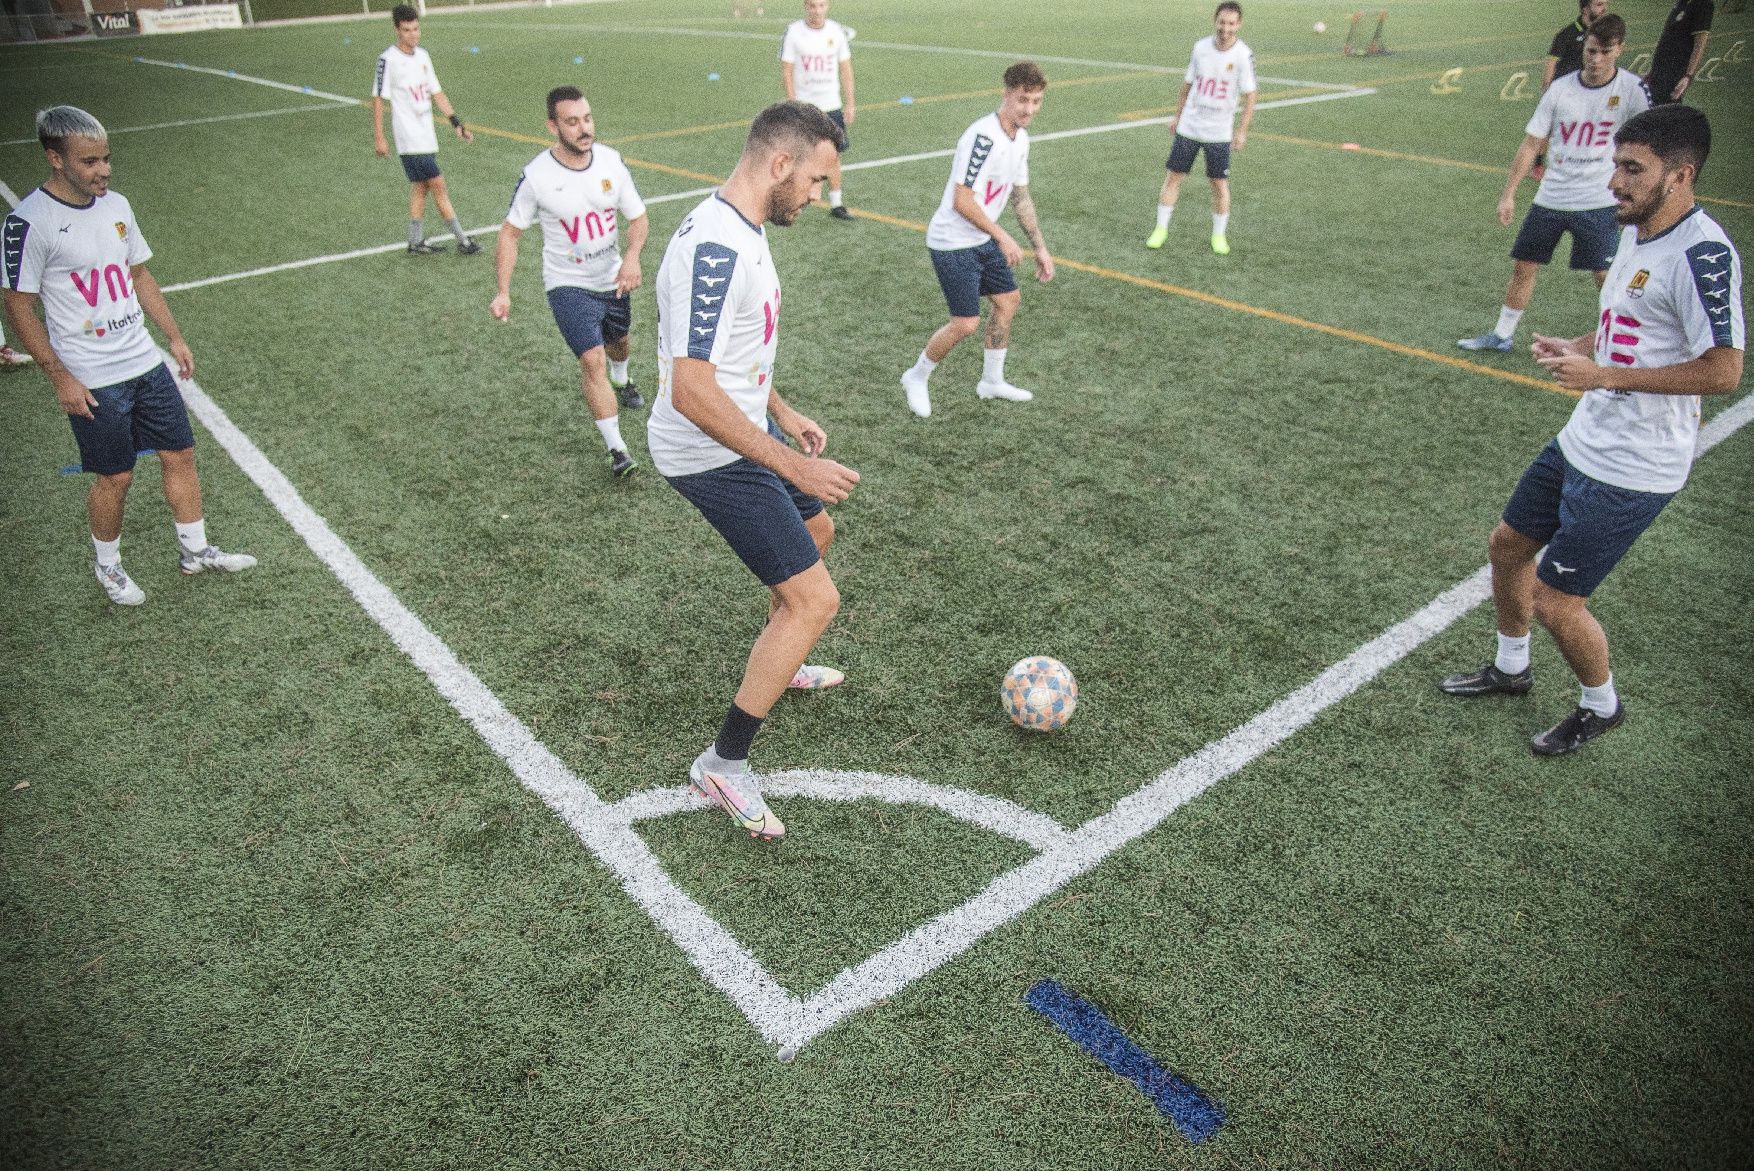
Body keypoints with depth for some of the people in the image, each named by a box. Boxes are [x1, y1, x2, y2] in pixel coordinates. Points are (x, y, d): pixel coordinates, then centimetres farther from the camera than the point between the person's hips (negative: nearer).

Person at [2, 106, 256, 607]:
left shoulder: (116, 204, 4)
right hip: (91, 380, -6)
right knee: (115, 476, 3)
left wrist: (175, 337, 14)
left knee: (180, 454, 9)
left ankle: (194, 550, 25)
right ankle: (108, 566, 26)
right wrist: (61, 378, -15)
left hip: (146, 361, 6)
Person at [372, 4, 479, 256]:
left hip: (426, 135, 7)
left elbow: (436, 93, 15)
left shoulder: (422, 56, 9)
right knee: (438, 186, -7)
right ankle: (463, 241, -4)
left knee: (421, 187, 12)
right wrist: (379, 138, -10)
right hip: (409, 138, -7)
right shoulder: (388, 59, -12)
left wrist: (456, 123, 8)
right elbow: (378, 99, -9)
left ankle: (416, 241, 21)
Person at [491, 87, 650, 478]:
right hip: (569, 284, -4)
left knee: (617, 340, 29)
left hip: (613, 278, 4)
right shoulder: (536, 176, -19)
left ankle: (621, 380, 64)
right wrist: (503, 292, -17)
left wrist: (632, 258, -24)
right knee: (592, 360, -20)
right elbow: (510, 232, -9)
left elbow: (638, 217, -3)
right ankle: (617, 449, -15)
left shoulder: (611, 160, -11)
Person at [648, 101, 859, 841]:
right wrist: (794, 466, -28)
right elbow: (691, 392, -32)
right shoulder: (716, 251, -27)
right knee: (814, 600, -10)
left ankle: (777, 666, 53)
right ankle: (723, 766, 4)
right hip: (711, 455, -11)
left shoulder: (744, 229, 5)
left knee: (816, 534, 29)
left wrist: (783, 415, 19)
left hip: (745, 430, 11)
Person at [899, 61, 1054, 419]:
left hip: (983, 239, 10)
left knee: (1008, 300, 15)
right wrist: (1002, 237, -23)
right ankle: (917, 378, 15)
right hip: (952, 243, -9)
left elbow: (1021, 197, 15)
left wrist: (1040, 248, 13)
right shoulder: (982, 136, -25)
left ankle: (992, 381, 32)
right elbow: (962, 201, -28)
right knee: (966, 323, -10)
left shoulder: (1021, 139, 5)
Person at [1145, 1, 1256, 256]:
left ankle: (1219, 235, 15)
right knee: (1174, 175, 2)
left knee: (1219, 182, 1)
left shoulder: (1243, 55, -10)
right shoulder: (1201, 47, -1)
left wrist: (1242, 131, -11)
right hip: (1188, 127, 2)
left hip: (1219, 132, -2)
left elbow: (1249, 96, -7)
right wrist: (1177, 115, 14)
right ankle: (1161, 229, 14)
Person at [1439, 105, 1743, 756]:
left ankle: (1601, 707, 26)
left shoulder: (1703, 252, -22)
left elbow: (1723, 370, -26)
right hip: (1583, 442, 10)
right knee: (1509, 544, 20)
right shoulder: (1637, 231, 8)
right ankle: (1511, 668, 43)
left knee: (1555, 599, -2)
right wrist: (1576, 348, 3)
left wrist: (1603, 375, -25)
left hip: (1631, 471, -10)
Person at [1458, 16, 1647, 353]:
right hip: (1550, 197, 3)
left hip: (1599, 201, -3)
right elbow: (1532, 143, 4)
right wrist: (1508, 194, 0)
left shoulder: (1631, 88, -7)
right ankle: (1502, 336, 23)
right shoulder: (1560, 88, -1)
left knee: (1606, 276, -7)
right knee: (1523, 266, 8)